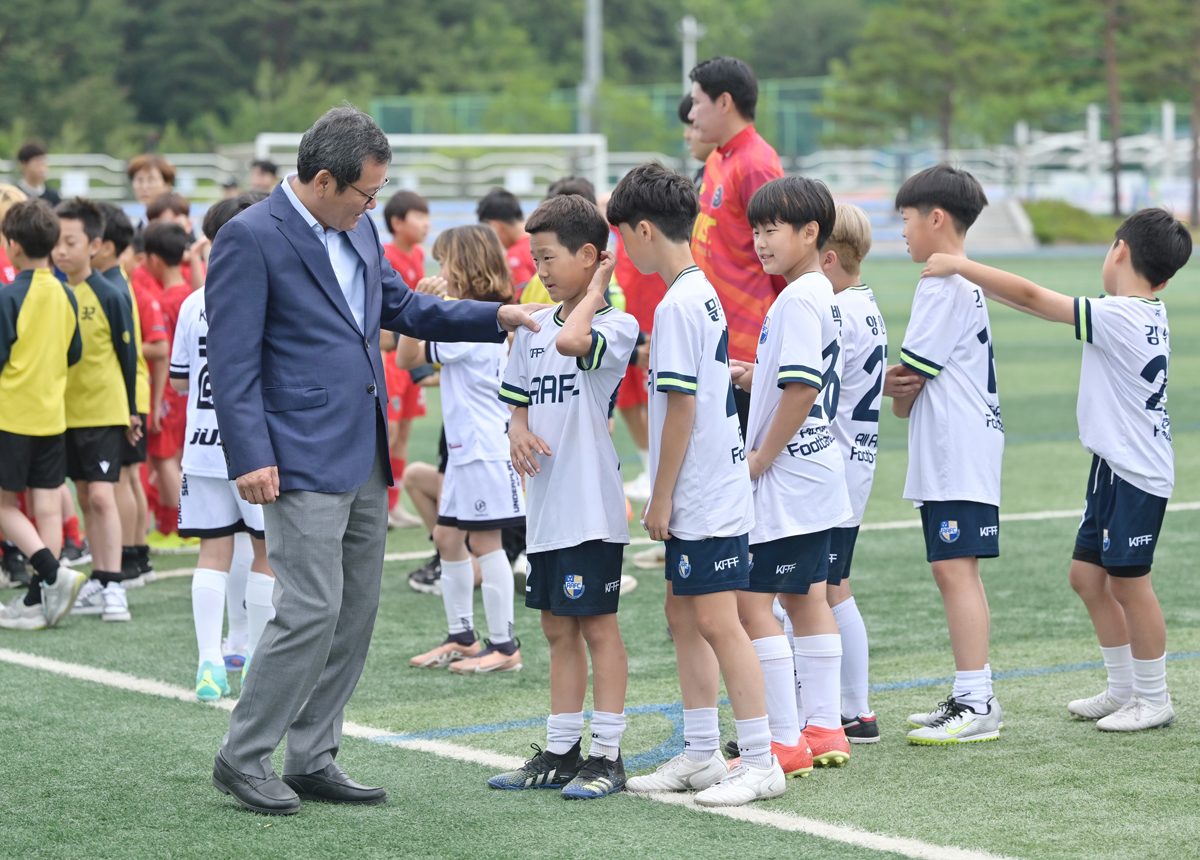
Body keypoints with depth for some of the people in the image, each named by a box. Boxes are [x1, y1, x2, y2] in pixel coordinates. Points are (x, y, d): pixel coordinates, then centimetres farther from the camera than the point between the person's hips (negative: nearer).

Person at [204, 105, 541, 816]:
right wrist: (250, 457, -20)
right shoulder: (251, 239, -11)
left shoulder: (359, 232, 13)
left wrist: (495, 318, 16)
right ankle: (243, 758, 1)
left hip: (366, 460, 9)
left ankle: (312, 760, 17)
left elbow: (403, 308, 26)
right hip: (302, 463, -9)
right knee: (313, 610, -12)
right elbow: (233, 359, -14)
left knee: (356, 612, 9)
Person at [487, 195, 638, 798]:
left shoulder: (615, 326, -10)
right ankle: (560, 752, 21)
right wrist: (518, 432, -1)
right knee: (558, 629, 13)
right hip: (546, 503, 8)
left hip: (591, 505, -8)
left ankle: (607, 755, 4)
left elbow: (572, 341, -32)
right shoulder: (532, 327, 13)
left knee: (598, 626, -2)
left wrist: (595, 289, -16)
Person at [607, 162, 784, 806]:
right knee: (683, 614, 15)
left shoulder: (677, 305, -16)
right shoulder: (704, 292, 13)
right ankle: (701, 754, 21)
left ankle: (760, 762, -6)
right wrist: (667, 495, 19)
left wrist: (661, 496, -13)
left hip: (704, 491, -10)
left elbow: (681, 406, -18)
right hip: (705, 491, 10)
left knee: (716, 620, -8)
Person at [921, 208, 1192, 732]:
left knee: (1128, 582, 0)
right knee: (1088, 576, 14)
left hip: (1136, 474, -9)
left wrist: (960, 266, -15)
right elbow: (1044, 304, 14)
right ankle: (1123, 689, 23)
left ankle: (1153, 699, 10)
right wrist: (977, 282, 14)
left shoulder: (1118, 317, -20)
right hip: (1114, 469, 9)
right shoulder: (1149, 313, 7)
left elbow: (1032, 299, -20)